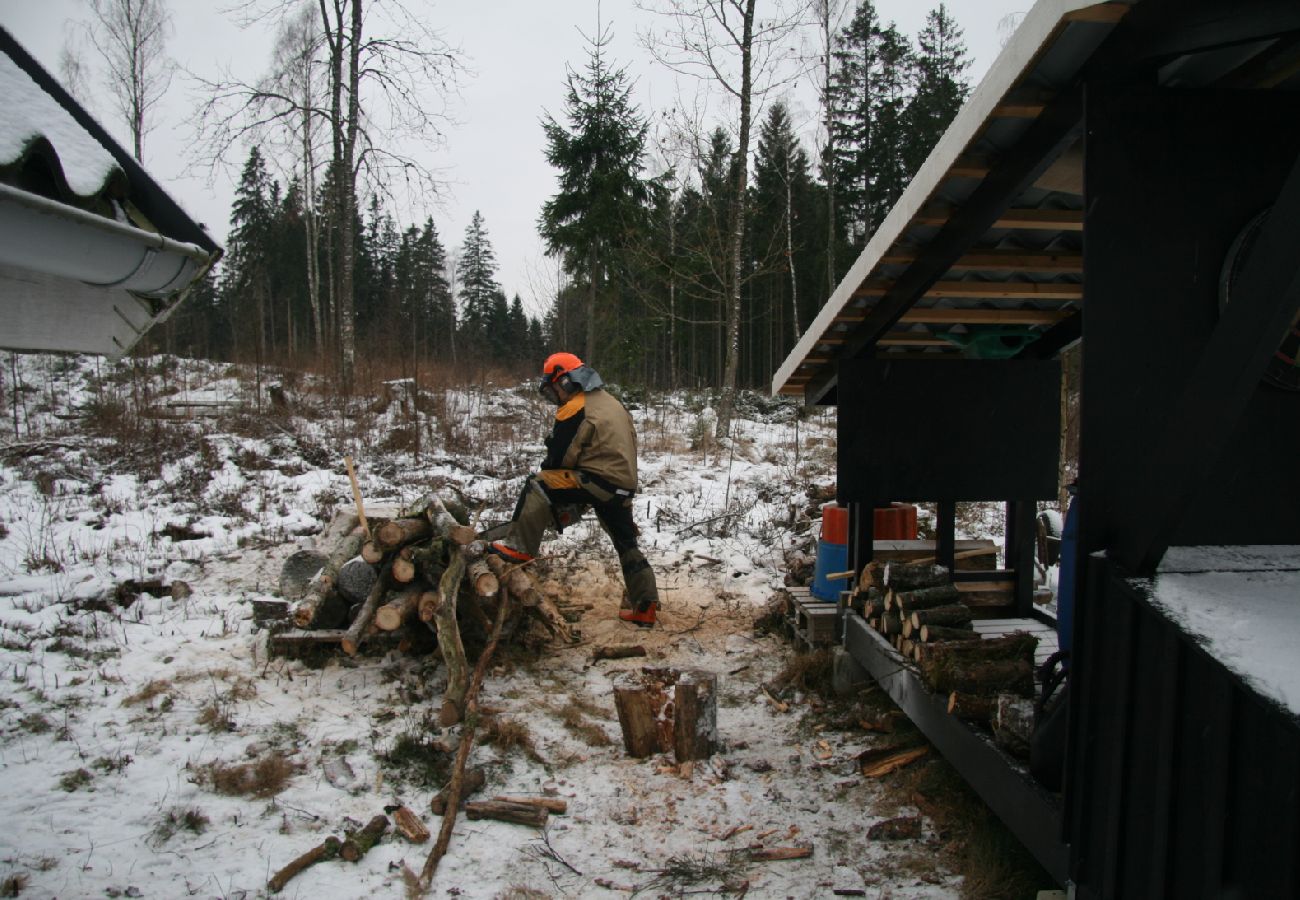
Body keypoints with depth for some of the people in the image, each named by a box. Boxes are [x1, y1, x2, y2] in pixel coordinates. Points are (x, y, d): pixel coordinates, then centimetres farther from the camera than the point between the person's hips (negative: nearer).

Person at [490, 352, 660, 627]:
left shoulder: (574, 411, -9)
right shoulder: (611, 402, 19)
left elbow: (558, 458, -7)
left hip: (599, 481, -9)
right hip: (625, 485, 9)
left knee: (537, 486, -10)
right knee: (627, 545, 18)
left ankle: (519, 547, -12)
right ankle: (644, 606, 22)